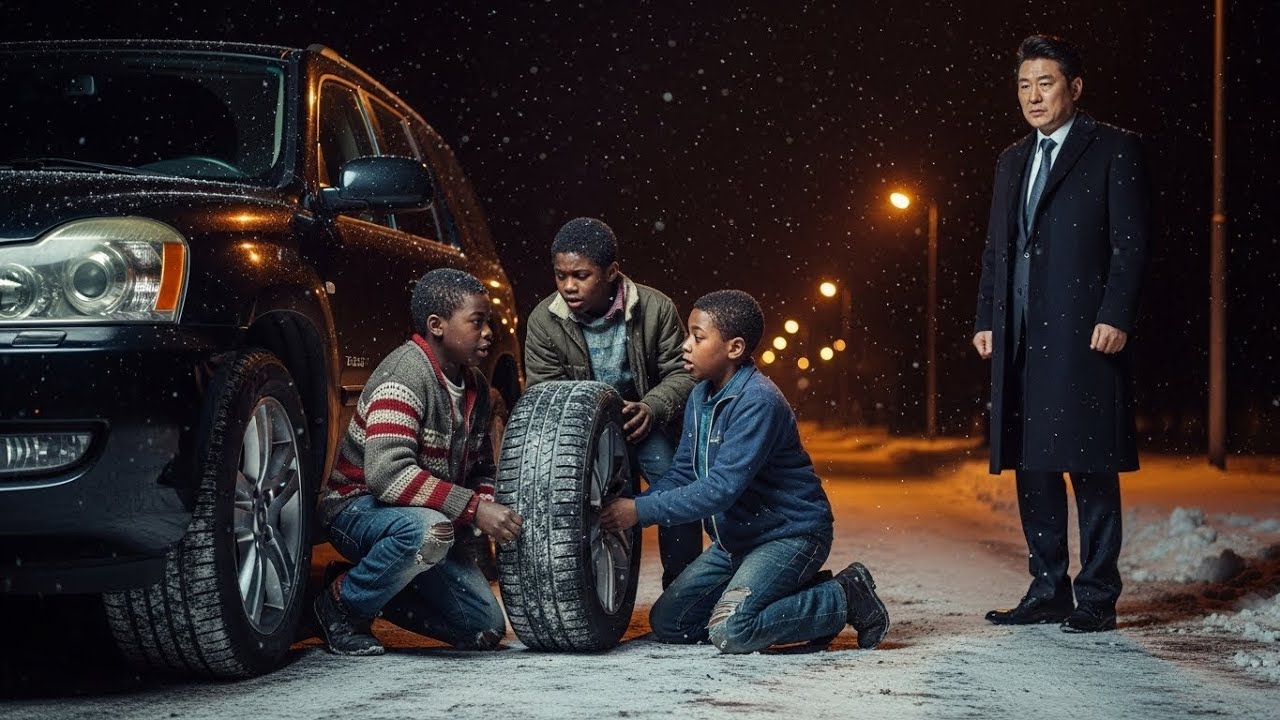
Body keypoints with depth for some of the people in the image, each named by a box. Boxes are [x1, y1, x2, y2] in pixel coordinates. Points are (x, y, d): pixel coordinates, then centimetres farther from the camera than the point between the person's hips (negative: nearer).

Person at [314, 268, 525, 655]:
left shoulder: (475, 386, 5)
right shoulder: (406, 375, -22)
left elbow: (480, 468, 16)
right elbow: (387, 472, -34)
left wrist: (491, 507, -9)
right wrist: (473, 508, -35)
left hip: (431, 519, 8)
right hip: (358, 506, -8)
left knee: (486, 629, 0)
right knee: (427, 532, -41)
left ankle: (376, 592, 16)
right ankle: (342, 604, -15)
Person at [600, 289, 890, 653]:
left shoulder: (758, 401, -24)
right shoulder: (700, 398, 5)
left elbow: (721, 489, -29)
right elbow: (682, 475, 7)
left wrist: (641, 511, -27)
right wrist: (627, 506, -10)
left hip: (790, 534, -9)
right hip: (736, 538, 9)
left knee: (730, 631, -26)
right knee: (666, 623, 4)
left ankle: (845, 598, -4)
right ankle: (801, 597, 10)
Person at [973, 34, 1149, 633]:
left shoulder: (1114, 150, 1)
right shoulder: (1012, 161, 20)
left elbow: (1130, 242, -6)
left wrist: (1115, 317, -14)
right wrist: (985, 319, 11)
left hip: (1084, 332, -7)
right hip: (1021, 337, 7)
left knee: (1090, 465, -5)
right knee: (1031, 465, 7)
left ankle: (1097, 598, -1)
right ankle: (1048, 590, 15)